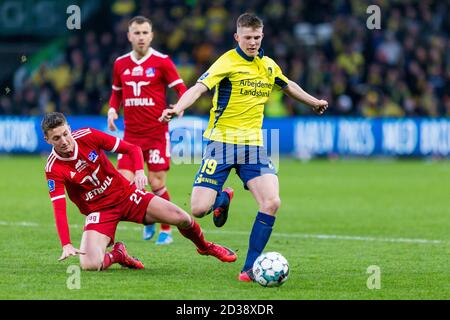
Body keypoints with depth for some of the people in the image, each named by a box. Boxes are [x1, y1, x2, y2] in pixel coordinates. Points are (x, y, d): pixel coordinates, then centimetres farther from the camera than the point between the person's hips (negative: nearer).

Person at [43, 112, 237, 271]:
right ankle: (117, 254, 12)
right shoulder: (54, 169, -19)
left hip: (125, 194, 2)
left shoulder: (87, 136, -13)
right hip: (98, 211, -2)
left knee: (181, 218, -10)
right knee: (90, 265, -26)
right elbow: (59, 208, -26)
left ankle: (204, 246, 26)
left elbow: (132, 149, -5)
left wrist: (139, 171, -25)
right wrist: (66, 245, -38)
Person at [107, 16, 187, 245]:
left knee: (157, 184, -4)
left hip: (157, 133, -3)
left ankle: (166, 230, 14)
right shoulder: (120, 63, 8)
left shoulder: (161, 61, -5)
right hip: (131, 134, 4)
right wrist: (112, 110, 3)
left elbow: (181, 89, -4)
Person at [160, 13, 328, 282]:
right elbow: (200, 87, -24)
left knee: (272, 202, -16)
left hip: (253, 145, 4)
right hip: (222, 141, -4)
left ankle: (251, 268, -6)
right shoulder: (228, 62, -9)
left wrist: (314, 102, 44)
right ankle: (223, 198, 28)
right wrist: (178, 108, -42)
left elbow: (289, 86, 32)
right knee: (199, 209, -11)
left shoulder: (268, 65, 11)